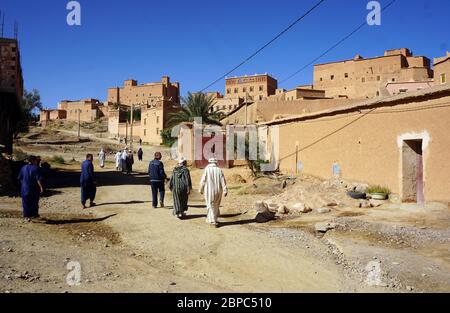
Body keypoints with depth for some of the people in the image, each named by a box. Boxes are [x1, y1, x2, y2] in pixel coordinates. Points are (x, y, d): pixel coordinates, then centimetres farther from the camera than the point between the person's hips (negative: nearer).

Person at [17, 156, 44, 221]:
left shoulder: (24, 168, 3)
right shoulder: (35, 168, -13)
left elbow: (20, 178, 11)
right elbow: (39, 179, -19)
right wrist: (41, 187, -16)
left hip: (25, 188, 3)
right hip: (34, 189, -3)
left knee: (26, 203, 6)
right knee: (34, 202, 13)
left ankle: (26, 216, -1)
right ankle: (34, 214, 26)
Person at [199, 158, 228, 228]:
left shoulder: (207, 170, -7)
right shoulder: (219, 170, -1)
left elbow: (203, 181, -6)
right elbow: (223, 181, -6)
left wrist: (201, 190, 6)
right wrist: (225, 191, -5)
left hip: (209, 191, -3)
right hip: (218, 191, 3)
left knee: (211, 206, 6)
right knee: (216, 206, 19)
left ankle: (213, 221, 1)